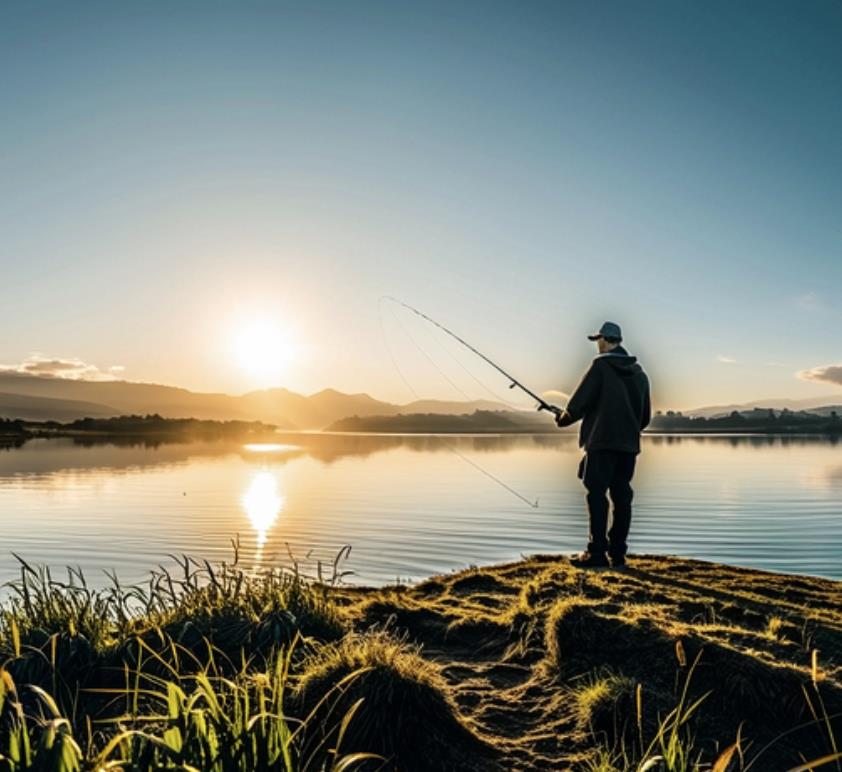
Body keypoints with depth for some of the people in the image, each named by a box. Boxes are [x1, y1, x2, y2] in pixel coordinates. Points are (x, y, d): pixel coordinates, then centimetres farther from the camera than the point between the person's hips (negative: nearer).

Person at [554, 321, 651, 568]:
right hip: (629, 445, 6)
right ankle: (617, 553, 12)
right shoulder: (639, 372, 14)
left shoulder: (600, 365, -6)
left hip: (602, 441, -6)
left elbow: (579, 402, -9)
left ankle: (597, 552, -5)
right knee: (622, 497, 8)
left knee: (597, 495, -4)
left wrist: (562, 418, 9)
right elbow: (645, 415, 17)